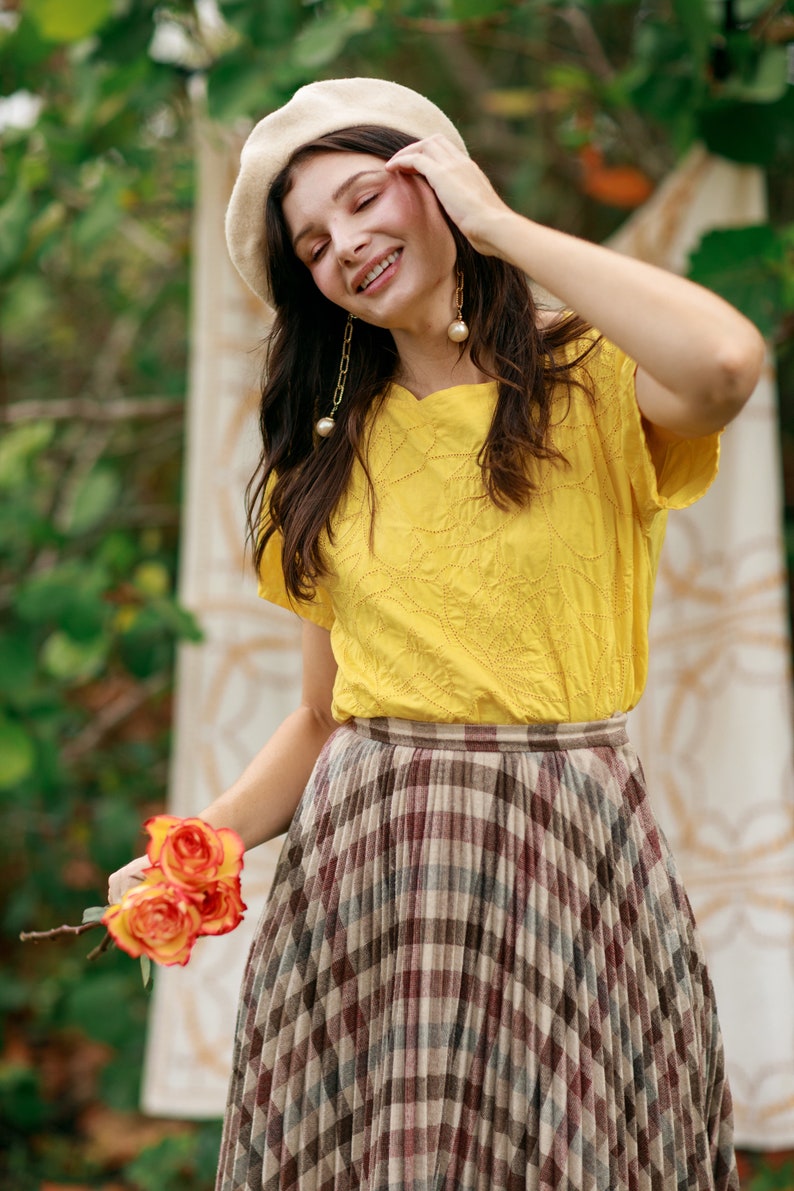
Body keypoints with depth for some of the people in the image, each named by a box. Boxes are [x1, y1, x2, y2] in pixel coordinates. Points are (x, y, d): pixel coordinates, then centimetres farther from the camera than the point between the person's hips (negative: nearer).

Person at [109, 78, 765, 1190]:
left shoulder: (597, 383, 0)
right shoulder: (335, 456, 12)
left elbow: (725, 361, -25)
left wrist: (498, 223, -12)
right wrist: (203, 840, -3)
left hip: (567, 854, -3)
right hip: (361, 859, 3)